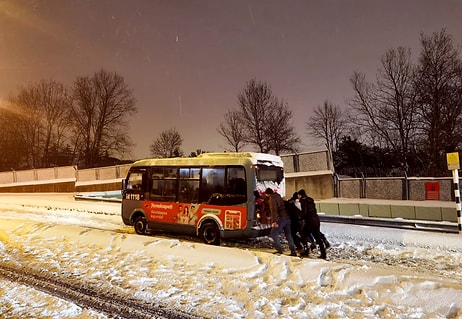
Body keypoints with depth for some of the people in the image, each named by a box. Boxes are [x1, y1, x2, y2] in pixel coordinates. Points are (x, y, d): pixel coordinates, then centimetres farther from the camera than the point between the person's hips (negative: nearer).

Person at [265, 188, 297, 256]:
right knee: (288, 234, 11)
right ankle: (293, 251, 10)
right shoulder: (278, 197, 23)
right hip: (287, 218, 9)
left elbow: (273, 210, -17)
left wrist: (274, 221, -24)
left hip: (281, 219, -8)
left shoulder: (272, 198, -5)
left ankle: (279, 249, -6)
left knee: (273, 233, 0)